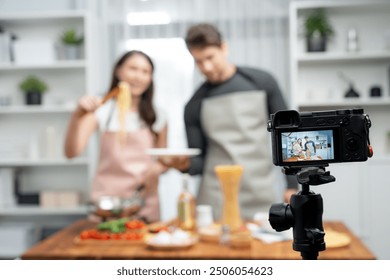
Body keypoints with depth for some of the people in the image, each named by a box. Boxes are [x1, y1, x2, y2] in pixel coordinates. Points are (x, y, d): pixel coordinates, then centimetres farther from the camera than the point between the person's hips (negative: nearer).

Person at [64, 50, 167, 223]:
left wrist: (157, 168, -8)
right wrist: (77, 116, -27)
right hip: (106, 202, -2)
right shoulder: (102, 110, -3)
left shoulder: (157, 117, 5)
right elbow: (72, 152, -12)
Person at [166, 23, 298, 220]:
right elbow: (199, 161, 6)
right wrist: (185, 164, -16)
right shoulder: (195, 106, 3)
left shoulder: (262, 83, 2)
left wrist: (292, 184, 0)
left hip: (262, 199, 0)